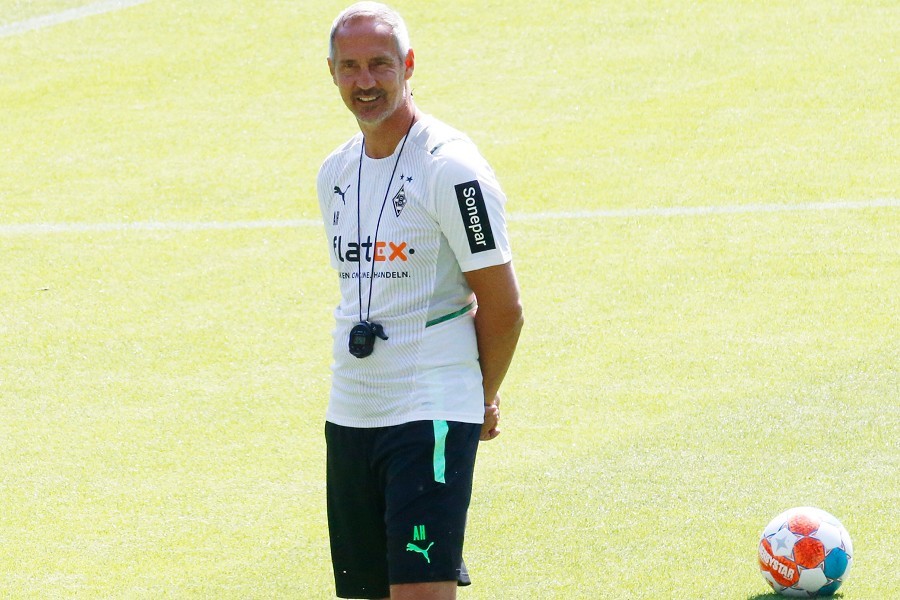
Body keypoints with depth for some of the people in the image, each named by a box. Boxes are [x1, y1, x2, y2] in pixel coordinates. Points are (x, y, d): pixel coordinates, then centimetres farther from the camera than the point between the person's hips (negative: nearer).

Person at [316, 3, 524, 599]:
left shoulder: (451, 168, -12)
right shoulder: (335, 173, 11)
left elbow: (503, 307, -8)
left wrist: (482, 399, 4)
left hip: (433, 414, -7)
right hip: (350, 413, 7)